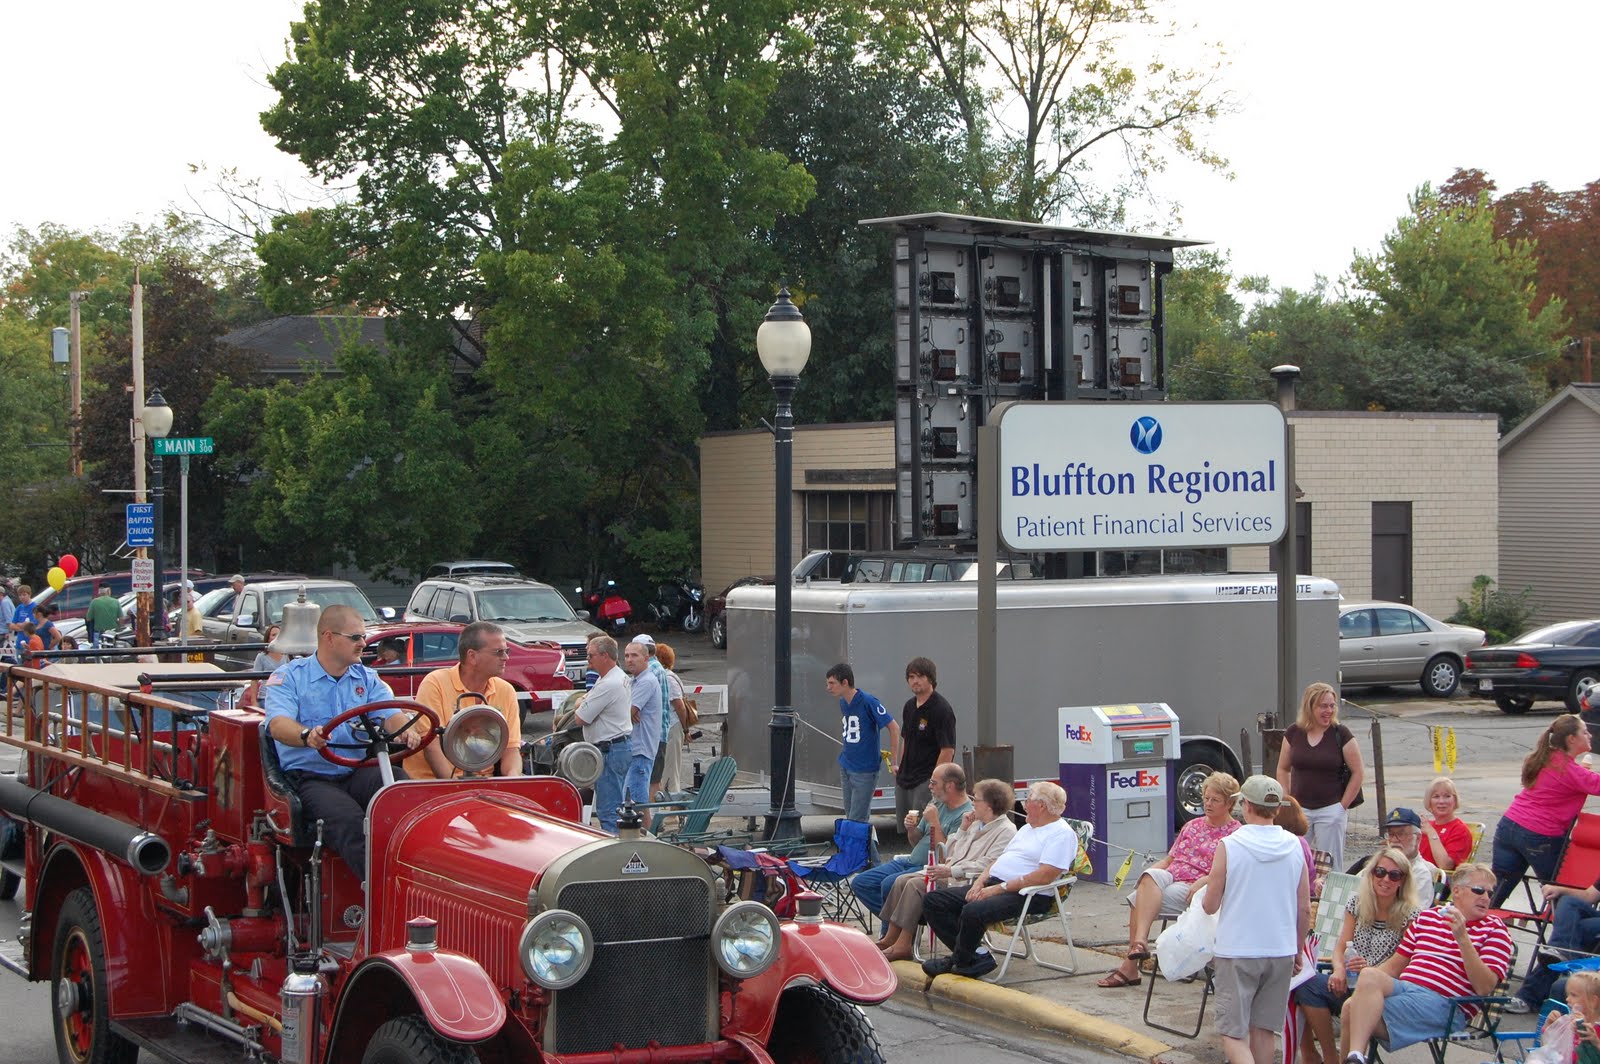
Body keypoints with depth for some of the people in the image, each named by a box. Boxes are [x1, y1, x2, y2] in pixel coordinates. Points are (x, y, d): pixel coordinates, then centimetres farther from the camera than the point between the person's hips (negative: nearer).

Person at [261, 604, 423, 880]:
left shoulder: (367, 678, 19)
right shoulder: (289, 677, 4)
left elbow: (391, 714, 3)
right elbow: (278, 724, -14)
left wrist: (405, 731, -24)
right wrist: (307, 736, -38)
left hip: (359, 773, 4)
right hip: (311, 779, -4)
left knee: (398, 780, -31)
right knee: (349, 821, -35)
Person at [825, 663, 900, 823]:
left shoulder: (868, 702, -17)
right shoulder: (842, 703, 6)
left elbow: (894, 727, -15)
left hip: (865, 769, -8)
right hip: (846, 767, 8)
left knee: (856, 821, -7)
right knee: (849, 816, 12)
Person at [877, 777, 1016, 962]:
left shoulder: (1006, 831, -9)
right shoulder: (976, 824, 22)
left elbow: (987, 865, -21)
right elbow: (950, 852, 23)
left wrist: (951, 871, -25)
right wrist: (963, 829, 11)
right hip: (951, 874, 10)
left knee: (916, 885, -23)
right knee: (902, 881, -4)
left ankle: (902, 946, -20)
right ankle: (890, 939, -6)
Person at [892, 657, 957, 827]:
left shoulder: (941, 709, -13)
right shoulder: (909, 706, 13)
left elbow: (948, 750, -17)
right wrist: (899, 767, 15)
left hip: (926, 781, -8)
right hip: (904, 780, 8)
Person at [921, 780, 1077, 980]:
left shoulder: (1062, 834, -6)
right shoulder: (1028, 829, 26)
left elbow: (1044, 876, -18)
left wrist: (999, 888, -19)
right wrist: (980, 882, 4)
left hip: (1023, 896, -10)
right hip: (991, 886, 10)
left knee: (972, 912, -36)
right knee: (933, 901, -3)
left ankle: (960, 961, -10)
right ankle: (976, 955, -9)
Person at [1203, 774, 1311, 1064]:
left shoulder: (1229, 846, -10)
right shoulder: (1295, 847, 1)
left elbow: (1210, 905, -5)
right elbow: (1304, 909, 5)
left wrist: (1203, 894, 18)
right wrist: (1297, 949, 20)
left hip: (1237, 952, -4)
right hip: (1282, 951, 4)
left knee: (1233, 1033, -2)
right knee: (1264, 1030, 15)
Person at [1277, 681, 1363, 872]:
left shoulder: (1340, 734, -6)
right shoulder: (1293, 733, 3)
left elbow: (1358, 773, -3)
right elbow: (1283, 769, 13)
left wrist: (1343, 806, -5)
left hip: (1330, 810, -3)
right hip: (1299, 809, 3)